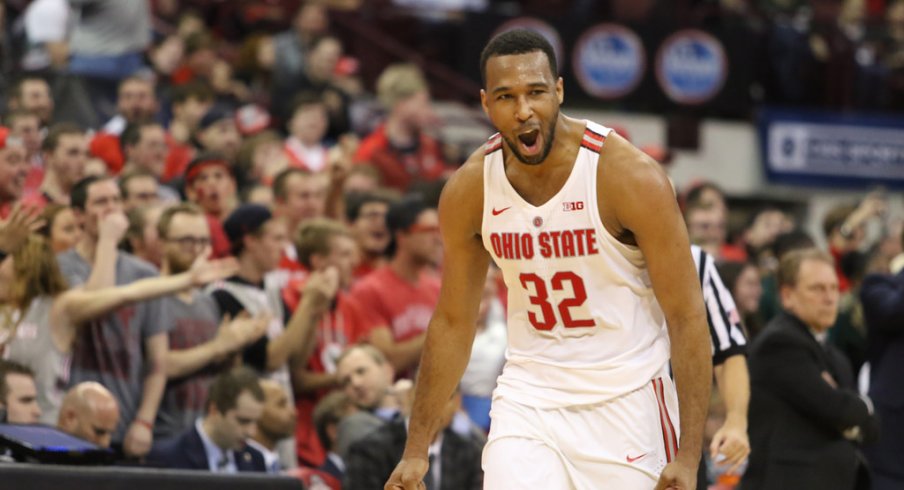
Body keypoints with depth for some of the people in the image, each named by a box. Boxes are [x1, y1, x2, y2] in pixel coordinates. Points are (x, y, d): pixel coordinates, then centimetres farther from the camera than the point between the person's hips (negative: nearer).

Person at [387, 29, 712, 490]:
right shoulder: (469, 190, -5)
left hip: (625, 398, -2)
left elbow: (686, 316, -14)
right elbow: (452, 322, 7)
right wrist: (416, 449, 7)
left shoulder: (631, 176, -17)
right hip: (529, 396, 3)